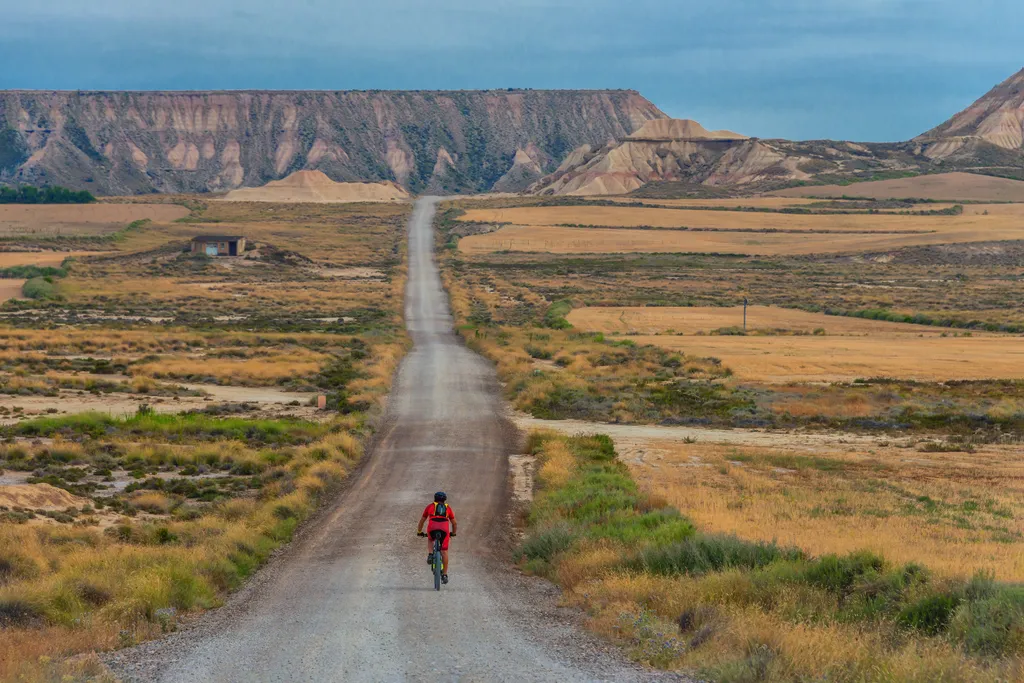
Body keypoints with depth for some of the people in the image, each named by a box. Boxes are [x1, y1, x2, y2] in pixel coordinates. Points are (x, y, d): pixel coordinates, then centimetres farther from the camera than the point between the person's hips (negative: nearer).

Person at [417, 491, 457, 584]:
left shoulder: (430, 506, 26)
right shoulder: (447, 508, 28)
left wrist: (419, 532, 47)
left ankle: (431, 555, 11)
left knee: (431, 540, 35)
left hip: (432, 528, 0)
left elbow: (422, 521, 33)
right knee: (444, 551, 5)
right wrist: (453, 533, 50)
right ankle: (444, 575, 1)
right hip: (444, 529, 0)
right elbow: (454, 523, 33)